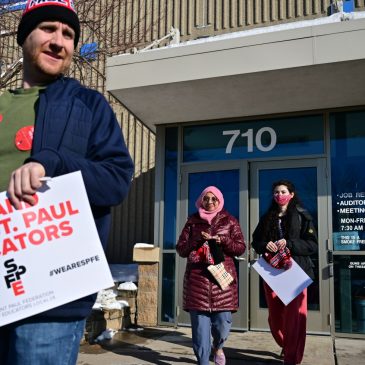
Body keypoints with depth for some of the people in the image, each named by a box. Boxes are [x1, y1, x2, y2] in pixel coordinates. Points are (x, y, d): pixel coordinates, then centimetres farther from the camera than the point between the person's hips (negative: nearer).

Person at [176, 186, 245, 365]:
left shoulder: (229, 221, 9)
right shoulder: (193, 221, 10)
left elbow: (241, 248, 4)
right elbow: (181, 249, 8)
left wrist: (223, 240, -12)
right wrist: (197, 240, -8)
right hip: (197, 278, 0)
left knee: (222, 323, -1)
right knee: (200, 325, -1)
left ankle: (217, 347, 32)